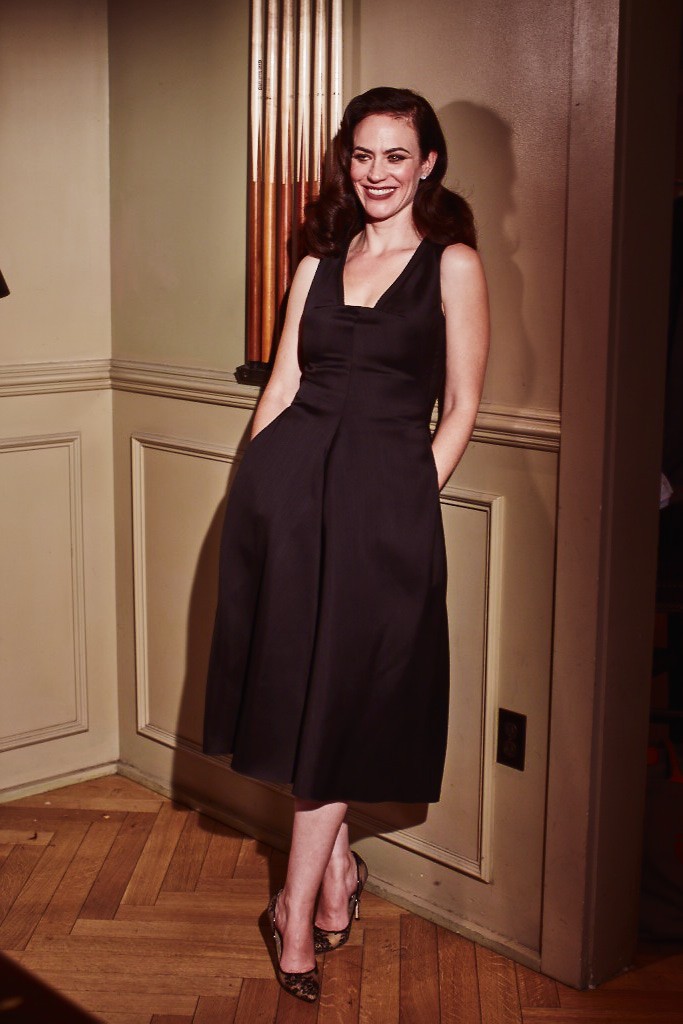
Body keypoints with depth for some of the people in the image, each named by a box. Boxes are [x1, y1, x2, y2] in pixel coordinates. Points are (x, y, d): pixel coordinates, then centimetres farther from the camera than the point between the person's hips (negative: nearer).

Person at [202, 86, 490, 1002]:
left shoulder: (453, 263, 3)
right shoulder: (320, 262, 16)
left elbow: (462, 407, 1)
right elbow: (283, 383, 15)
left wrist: (411, 496, -6)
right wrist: (256, 480, 8)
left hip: (382, 492, -4)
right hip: (287, 476, 4)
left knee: (339, 694, 2)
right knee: (295, 678, 6)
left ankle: (298, 905, 15)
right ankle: (337, 866, 26)